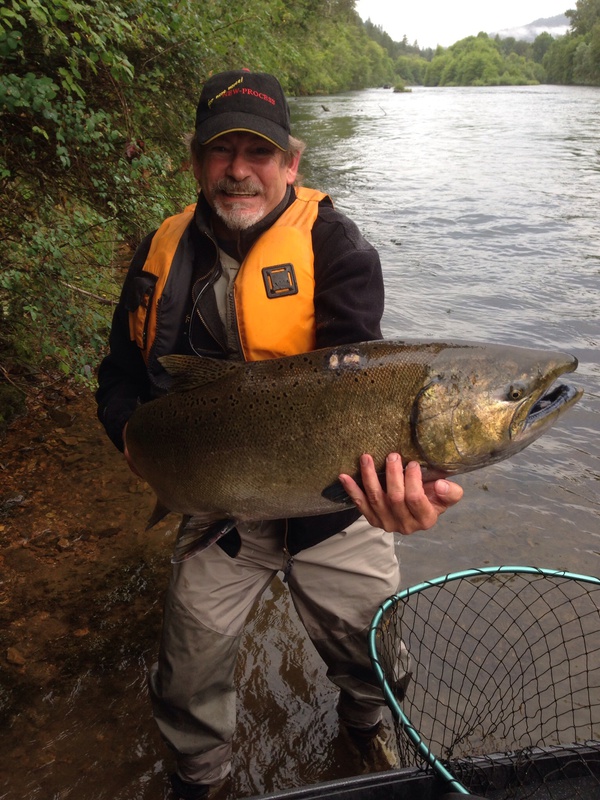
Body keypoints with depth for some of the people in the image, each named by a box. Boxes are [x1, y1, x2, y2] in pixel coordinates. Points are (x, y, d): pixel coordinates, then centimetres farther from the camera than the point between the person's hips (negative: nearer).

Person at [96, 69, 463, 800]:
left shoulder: (333, 245, -13)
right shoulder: (163, 251, -1)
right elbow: (121, 378, 7)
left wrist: (395, 466, -49)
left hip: (331, 508, -2)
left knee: (369, 657, 17)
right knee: (189, 675, 16)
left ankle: (368, 727, 55)